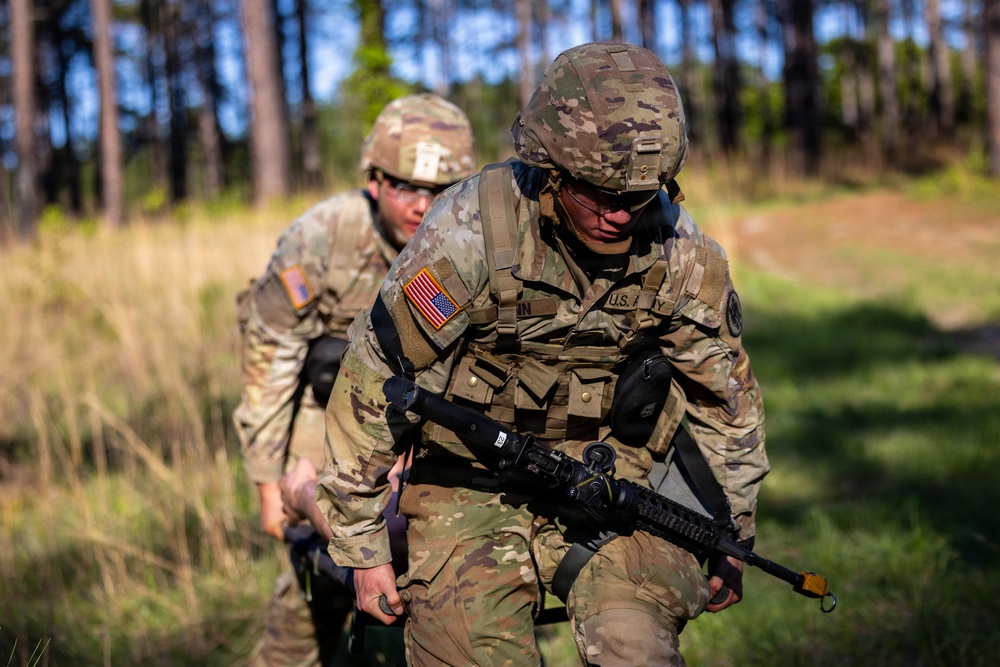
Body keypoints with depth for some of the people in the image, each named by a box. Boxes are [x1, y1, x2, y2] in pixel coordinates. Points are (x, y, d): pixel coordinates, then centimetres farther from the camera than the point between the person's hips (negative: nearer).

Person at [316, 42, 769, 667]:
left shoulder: (684, 254, -10)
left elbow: (725, 394, 7)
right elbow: (375, 385, -14)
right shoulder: (469, 235, -22)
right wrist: (362, 543, -7)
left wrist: (731, 533, 13)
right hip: (473, 484, -2)